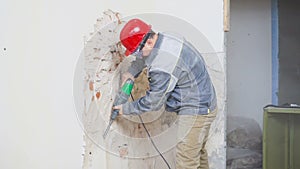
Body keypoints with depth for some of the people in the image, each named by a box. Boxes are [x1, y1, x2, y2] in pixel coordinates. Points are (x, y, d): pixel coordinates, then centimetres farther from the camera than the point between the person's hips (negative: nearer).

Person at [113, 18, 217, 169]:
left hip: (195, 110, -10)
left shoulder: (162, 67, -29)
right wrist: (131, 71, 10)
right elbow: (145, 56, 22)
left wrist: (126, 109, -4)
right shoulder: (165, 38, -1)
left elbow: (153, 102, -17)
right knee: (198, 152, 22)